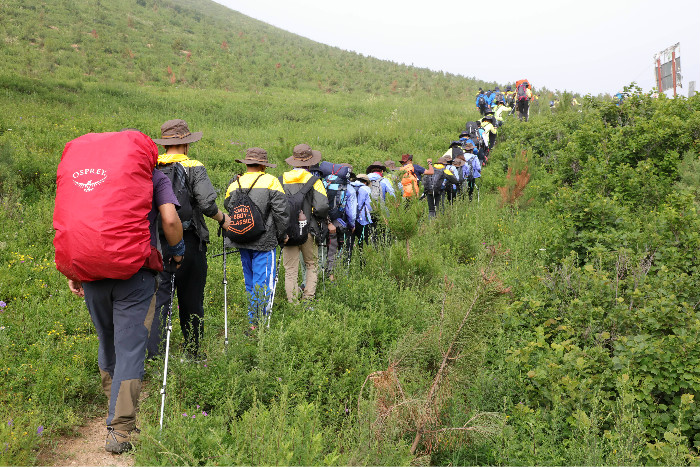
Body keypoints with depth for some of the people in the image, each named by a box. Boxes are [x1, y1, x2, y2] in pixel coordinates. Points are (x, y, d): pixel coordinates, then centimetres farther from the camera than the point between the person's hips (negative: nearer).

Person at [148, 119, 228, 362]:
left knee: (157, 297, 5)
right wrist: (223, 219, 1)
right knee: (191, 300, 10)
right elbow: (207, 204, -17)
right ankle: (193, 353, 21)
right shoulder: (194, 168, -7)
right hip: (188, 242, -2)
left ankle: (153, 352, -1)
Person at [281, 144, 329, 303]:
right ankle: (308, 298, 10)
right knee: (312, 265, 17)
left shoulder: (281, 180, 4)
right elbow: (321, 207, -15)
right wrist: (320, 219, 6)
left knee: (290, 271, 7)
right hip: (307, 231, -2)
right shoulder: (314, 181, -5)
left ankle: (293, 302, 6)